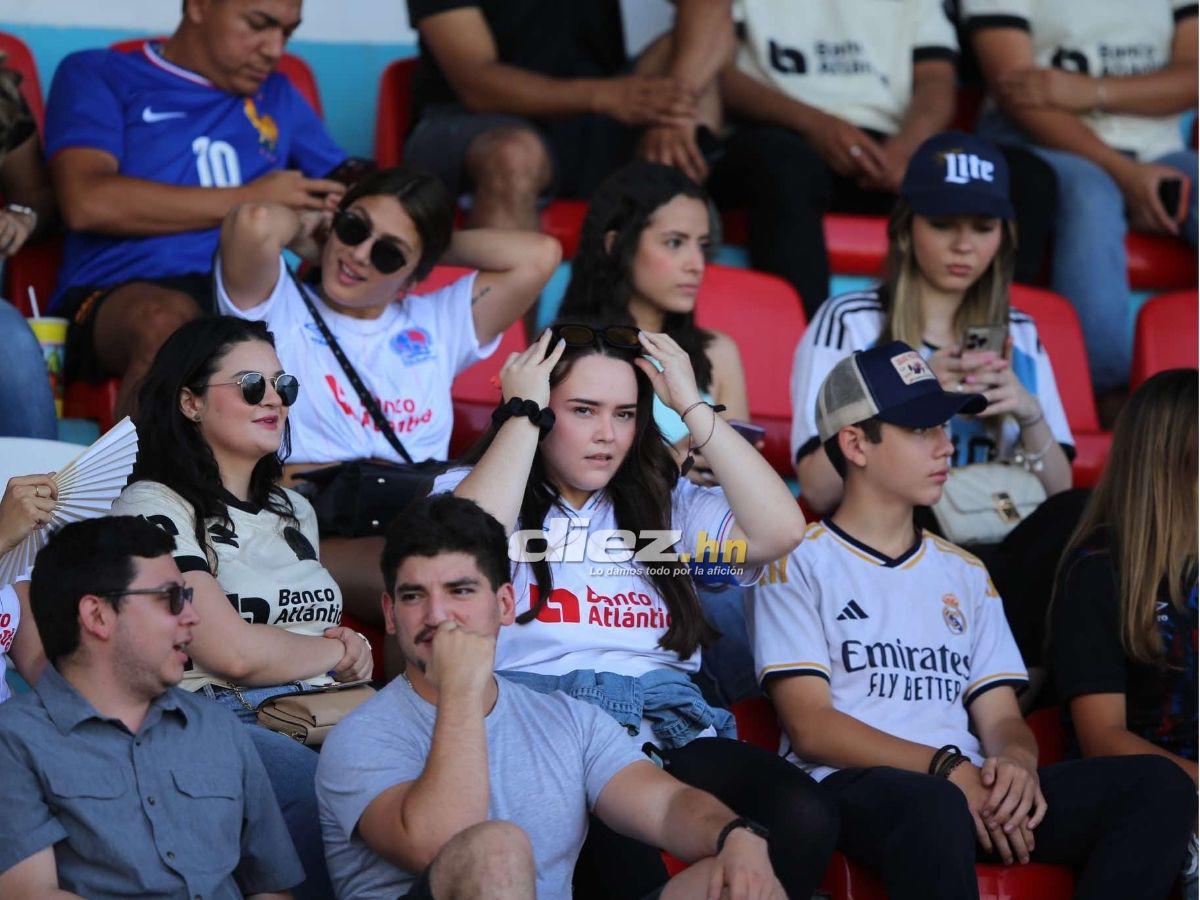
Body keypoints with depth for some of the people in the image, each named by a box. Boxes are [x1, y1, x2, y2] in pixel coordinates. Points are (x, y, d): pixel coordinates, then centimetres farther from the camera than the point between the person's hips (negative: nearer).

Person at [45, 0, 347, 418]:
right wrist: (246, 200, 3)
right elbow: (87, 203, -2)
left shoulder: (277, 97, 30)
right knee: (168, 321, -41)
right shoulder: (97, 75, 15)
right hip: (118, 294, -3)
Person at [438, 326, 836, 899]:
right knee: (618, 850, -42)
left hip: (669, 728, 4)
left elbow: (780, 530, 8)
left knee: (801, 817, -29)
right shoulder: (466, 489, 14)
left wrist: (692, 406, 10)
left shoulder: (663, 504, 25)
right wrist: (522, 415, -2)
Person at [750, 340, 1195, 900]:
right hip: (851, 787, -6)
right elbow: (810, 728, -4)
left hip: (970, 789, 6)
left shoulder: (965, 575, 26)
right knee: (935, 807, -43)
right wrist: (948, 769, -17)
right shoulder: (798, 563, 7)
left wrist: (1016, 762, -9)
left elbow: (1001, 717, 18)